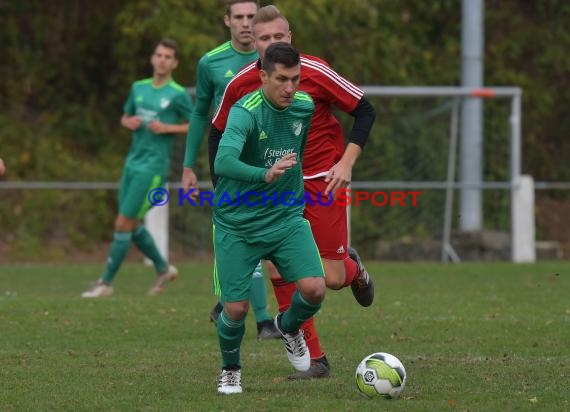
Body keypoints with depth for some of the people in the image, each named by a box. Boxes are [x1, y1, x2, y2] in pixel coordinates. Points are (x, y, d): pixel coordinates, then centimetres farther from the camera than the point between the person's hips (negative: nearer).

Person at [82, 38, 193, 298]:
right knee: (132, 225, 11)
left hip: (153, 167, -7)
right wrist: (129, 122, 0)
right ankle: (163, 269, 30)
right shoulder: (138, 88, 11)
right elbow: (125, 117, 23)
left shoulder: (178, 95, -6)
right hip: (132, 162, 7)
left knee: (124, 224, -7)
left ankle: (106, 283, 1)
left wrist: (167, 128, -16)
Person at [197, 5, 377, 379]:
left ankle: (353, 268, 34)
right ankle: (315, 360, 0)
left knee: (331, 278, -6)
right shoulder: (241, 84, -6)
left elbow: (365, 110, -7)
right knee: (278, 268, -10)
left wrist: (347, 162, -15)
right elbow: (219, 132, 10)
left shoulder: (314, 72, -15)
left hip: (322, 180, -3)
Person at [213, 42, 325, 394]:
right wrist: (266, 174, -55)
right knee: (236, 308, -5)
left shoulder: (304, 107, -2)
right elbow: (223, 161, -39)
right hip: (238, 224, -4)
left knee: (314, 289, -15)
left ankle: (289, 326, 21)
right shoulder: (246, 112, -22)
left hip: (286, 218, 4)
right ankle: (230, 370, 27)